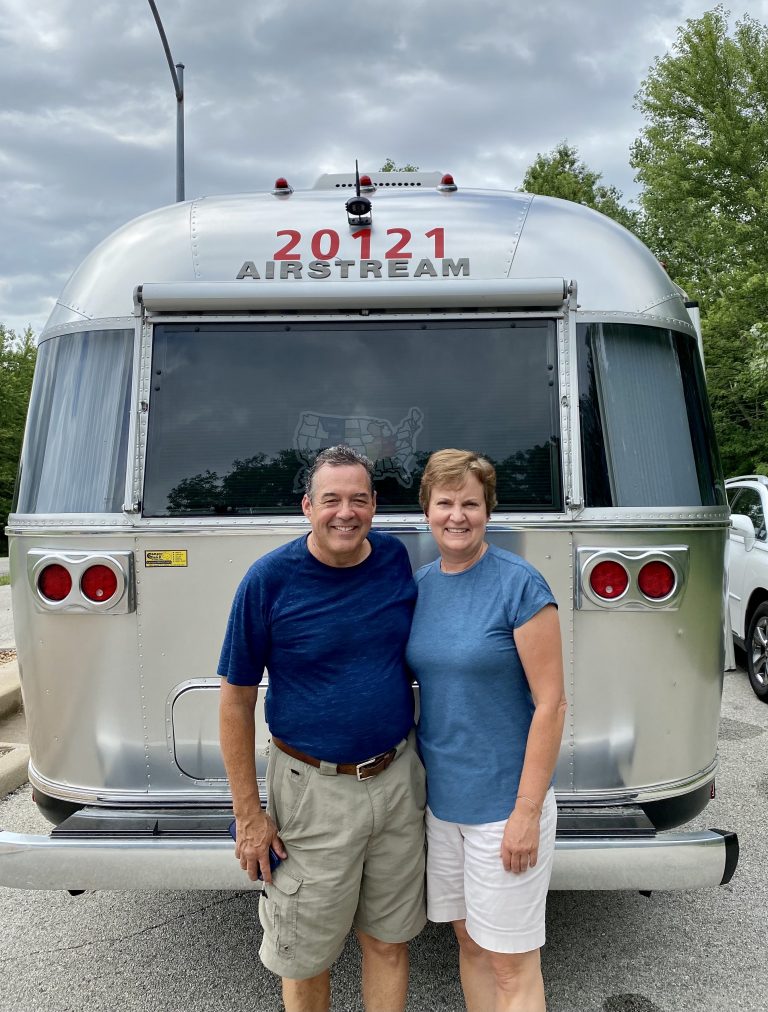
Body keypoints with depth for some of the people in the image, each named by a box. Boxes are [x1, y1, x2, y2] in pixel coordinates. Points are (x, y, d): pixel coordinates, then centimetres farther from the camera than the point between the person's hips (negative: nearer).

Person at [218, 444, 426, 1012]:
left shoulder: (396, 559, -3)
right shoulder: (270, 580, -15)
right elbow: (236, 699, -8)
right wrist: (249, 813, -8)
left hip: (399, 778, 4)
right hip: (314, 790, -3)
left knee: (389, 941, 19)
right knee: (306, 955, 14)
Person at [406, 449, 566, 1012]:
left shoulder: (520, 585, -16)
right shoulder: (421, 585, 3)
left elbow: (551, 703, -16)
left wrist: (527, 811, -17)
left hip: (505, 802, -6)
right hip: (442, 797, 6)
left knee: (512, 965, 8)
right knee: (469, 942, 20)